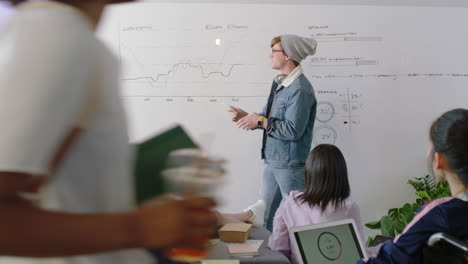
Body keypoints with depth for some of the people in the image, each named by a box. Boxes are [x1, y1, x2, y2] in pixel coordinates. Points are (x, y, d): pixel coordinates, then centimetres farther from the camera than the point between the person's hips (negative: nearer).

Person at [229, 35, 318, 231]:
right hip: (271, 161, 10)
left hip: (290, 165, -9)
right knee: (267, 219, 17)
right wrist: (248, 117, 4)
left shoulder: (300, 89, -18)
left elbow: (293, 130, -24)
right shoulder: (279, 82, 12)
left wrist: (260, 122, -16)